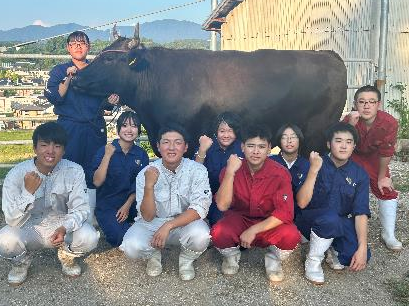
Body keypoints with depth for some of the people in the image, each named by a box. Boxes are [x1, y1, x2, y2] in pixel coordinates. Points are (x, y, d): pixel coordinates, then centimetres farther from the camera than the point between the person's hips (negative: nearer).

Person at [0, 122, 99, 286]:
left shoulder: (74, 171, -16)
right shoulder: (17, 174, -18)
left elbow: (80, 209, -14)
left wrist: (64, 228, -35)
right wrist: (28, 192, -34)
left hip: (62, 225, 0)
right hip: (29, 228, 0)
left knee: (89, 237, -29)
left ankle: (67, 256, 9)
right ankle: (21, 261, 8)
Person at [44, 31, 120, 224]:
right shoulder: (59, 71, 8)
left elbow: (105, 104, 15)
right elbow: (54, 97, -7)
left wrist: (111, 101, -6)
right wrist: (68, 78, -15)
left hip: (96, 128, 2)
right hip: (69, 127, -1)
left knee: (93, 172, 2)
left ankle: (90, 217, 11)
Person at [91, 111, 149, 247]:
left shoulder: (141, 154, 2)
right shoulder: (105, 150, -7)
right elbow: (97, 182, -16)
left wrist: (127, 205, -7)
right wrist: (107, 156, -22)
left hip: (131, 204, 4)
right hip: (107, 206, -4)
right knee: (122, 238, -26)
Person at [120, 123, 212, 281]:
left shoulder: (197, 170, -14)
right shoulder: (146, 173, -13)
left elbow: (199, 209, -20)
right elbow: (147, 217, -15)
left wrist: (168, 226, -31)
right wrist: (149, 186, -32)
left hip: (186, 222, 0)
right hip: (153, 223, 1)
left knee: (200, 235, -34)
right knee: (131, 247, -28)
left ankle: (186, 259, 3)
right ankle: (154, 254, 9)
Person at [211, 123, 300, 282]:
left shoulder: (280, 174, -16)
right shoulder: (231, 169, -12)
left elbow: (285, 212, -20)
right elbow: (222, 205, -22)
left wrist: (254, 230, -26)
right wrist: (230, 172, -32)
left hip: (268, 225, 0)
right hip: (238, 220, 1)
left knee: (291, 236, -32)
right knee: (218, 233, -32)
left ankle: (273, 258, 5)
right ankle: (231, 255, 6)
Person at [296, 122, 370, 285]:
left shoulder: (359, 174, -5)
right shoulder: (315, 164, -12)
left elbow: (361, 213, -11)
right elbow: (302, 203, -22)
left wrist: (362, 247, -23)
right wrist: (314, 170, -31)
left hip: (340, 226, 3)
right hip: (310, 221, -2)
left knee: (359, 256, -25)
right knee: (330, 217, -36)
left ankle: (334, 249, 10)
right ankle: (313, 261, -11)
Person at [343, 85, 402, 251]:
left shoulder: (390, 123, -32)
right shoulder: (349, 120, -33)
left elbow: (385, 153, -20)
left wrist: (382, 177, -9)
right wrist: (351, 125, -56)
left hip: (373, 157, 1)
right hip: (350, 156, -1)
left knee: (387, 191, -2)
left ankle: (388, 235, 13)